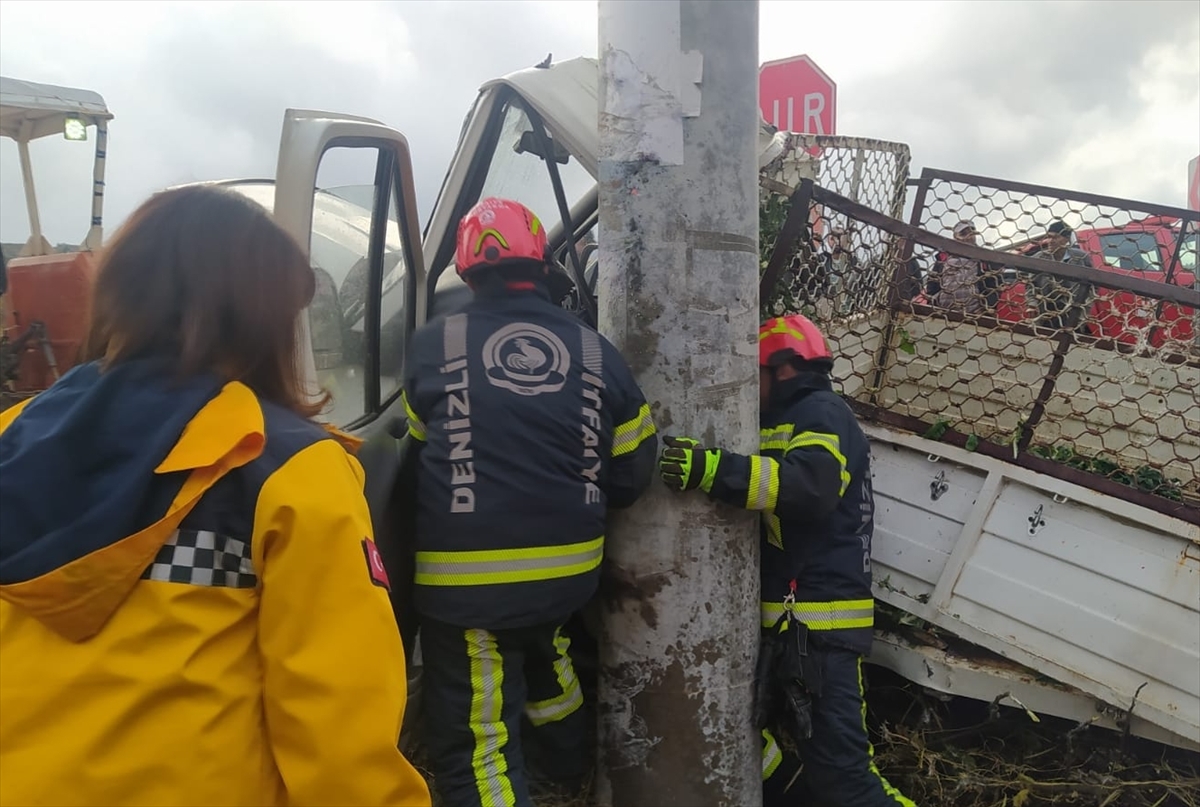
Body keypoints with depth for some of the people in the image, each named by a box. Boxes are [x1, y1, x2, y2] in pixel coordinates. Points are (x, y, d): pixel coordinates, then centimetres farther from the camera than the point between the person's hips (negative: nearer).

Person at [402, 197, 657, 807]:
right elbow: (631, 473, 6)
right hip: (568, 568, 5)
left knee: (474, 744, 5)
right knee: (542, 652, 35)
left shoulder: (431, 345, -6)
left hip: (469, 579, -5)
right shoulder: (595, 352, 0)